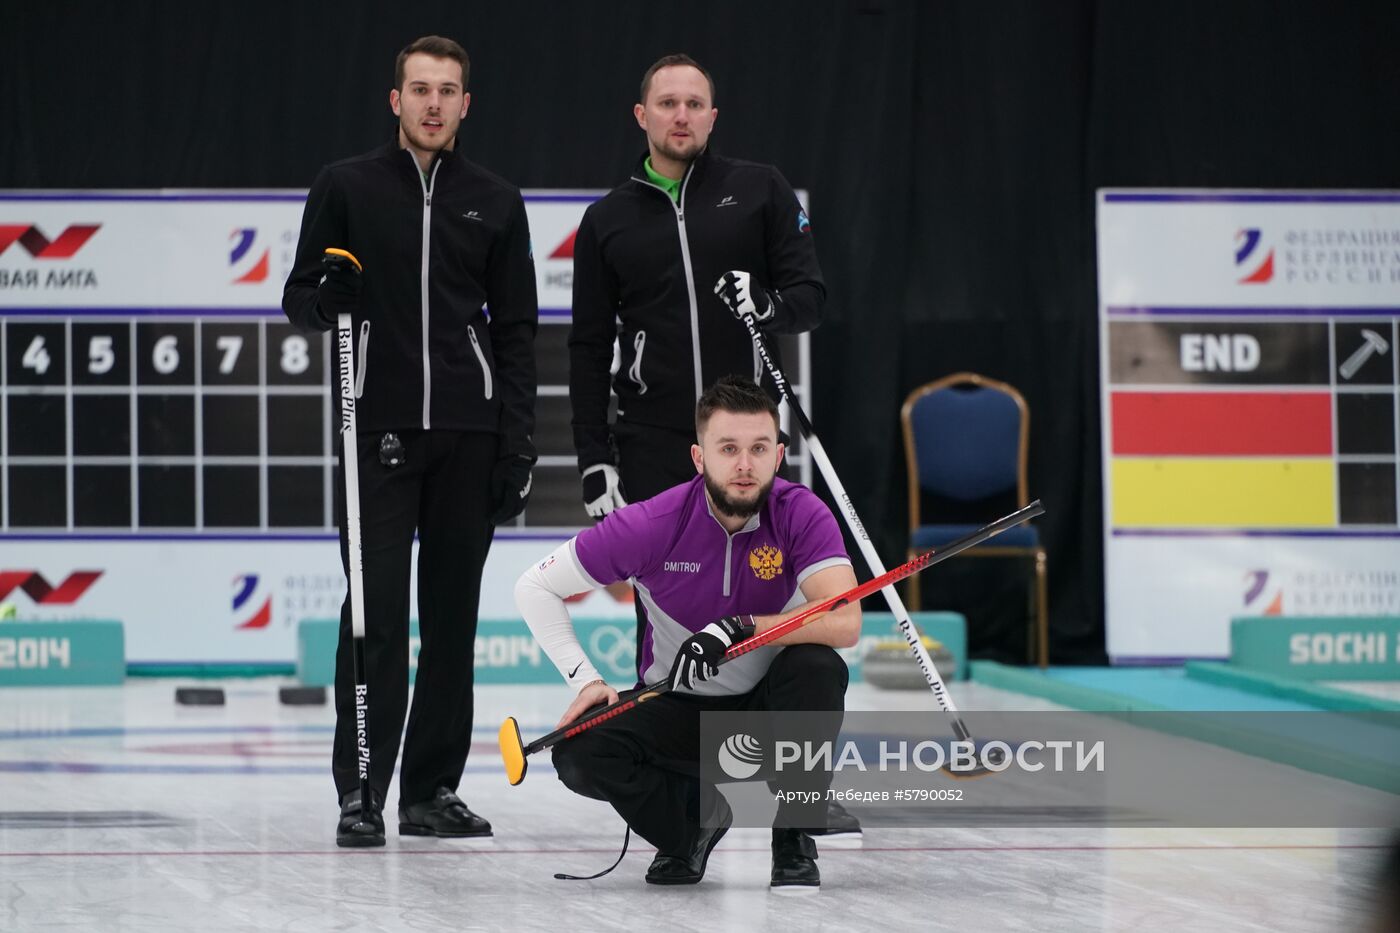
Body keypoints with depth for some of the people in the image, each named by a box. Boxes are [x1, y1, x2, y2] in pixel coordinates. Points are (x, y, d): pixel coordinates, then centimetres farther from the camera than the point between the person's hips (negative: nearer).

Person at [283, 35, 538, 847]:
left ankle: (434, 788, 11)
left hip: (467, 434, 2)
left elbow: (516, 331, 8)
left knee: (453, 613, 5)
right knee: (377, 613, -7)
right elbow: (302, 299, 7)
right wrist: (324, 298, -18)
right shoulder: (347, 188, 3)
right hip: (379, 428, -2)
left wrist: (518, 444, 1)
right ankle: (361, 793, -5)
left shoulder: (495, 202, 8)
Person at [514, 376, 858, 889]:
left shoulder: (802, 514, -18)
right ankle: (692, 819, 6)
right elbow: (534, 587, -10)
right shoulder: (652, 525, -19)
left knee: (816, 667, -33)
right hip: (676, 708, 0)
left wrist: (738, 629, -37)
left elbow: (844, 623, -31)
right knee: (579, 755, -26)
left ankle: (794, 842, -12)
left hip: (768, 708, 0)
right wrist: (586, 680, -18)